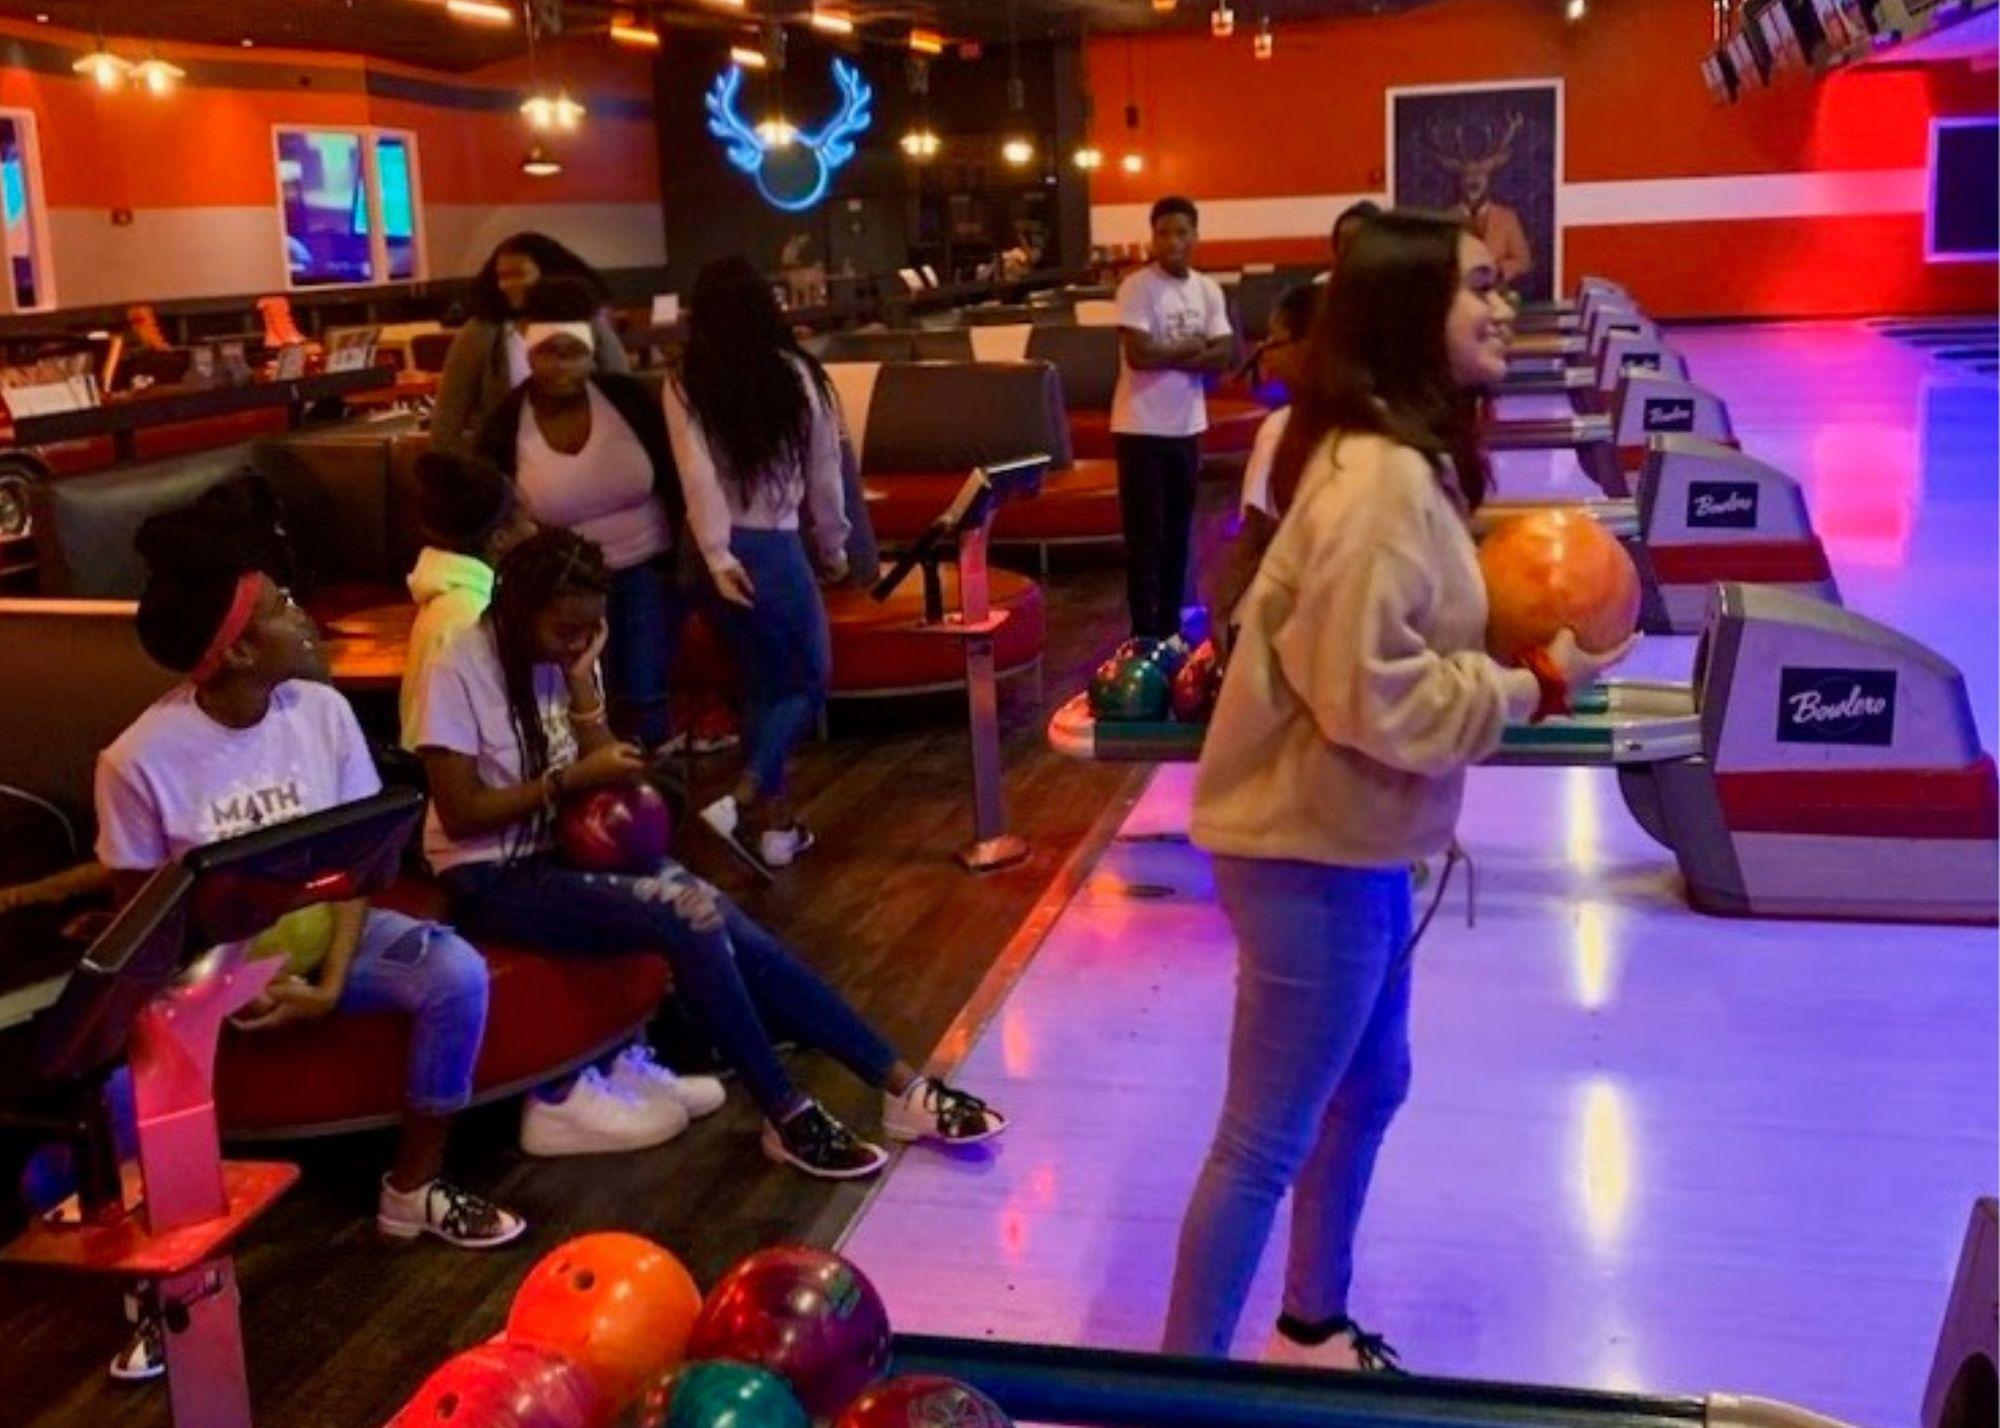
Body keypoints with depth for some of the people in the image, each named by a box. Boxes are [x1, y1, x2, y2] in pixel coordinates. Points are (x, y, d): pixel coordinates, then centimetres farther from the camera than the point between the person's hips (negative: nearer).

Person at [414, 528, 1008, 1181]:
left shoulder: (565, 658, 4)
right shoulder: (458, 672, -14)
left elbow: (601, 780, -1)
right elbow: (460, 814, -16)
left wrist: (581, 683, -11)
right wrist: (571, 777, -19)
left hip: (568, 849, 6)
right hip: (494, 877, -6)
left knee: (730, 929, -16)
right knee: (689, 918, -28)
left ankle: (901, 1087, -13)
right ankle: (787, 1116, -16)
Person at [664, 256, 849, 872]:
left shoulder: (685, 386, -2)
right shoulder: (796, 374, -3)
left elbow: (697, 474, -12)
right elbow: (824, 472, 5)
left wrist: (716, 556, -15)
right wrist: (834, 546, 17)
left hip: (724, 549, 3)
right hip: (773, 545, -3)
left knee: (762, 684, 16)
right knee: (808, 681, 9)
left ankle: (774, 820, 19)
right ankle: (742, 801, -10)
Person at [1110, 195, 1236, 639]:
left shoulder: (1208, 290, 7)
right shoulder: (1137, 286, -10)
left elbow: (1222, 356, -2)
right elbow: (1139, 354, -20)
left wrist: (1167, 355, -14)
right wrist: (1192, 347, -7)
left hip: (1187, 426, 6)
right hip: (1142, 428, -6)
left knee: (1178, 532, 13)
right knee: (1145, 536, -2)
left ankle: (1170, 629, 23)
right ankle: (1145, 635, 5)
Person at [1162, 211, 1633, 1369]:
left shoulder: (1404, 458, 9)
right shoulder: (1380, 481, -24)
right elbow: (1371, 698, -26)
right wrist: (1534, 688, -16)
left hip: (1349, 840, 11)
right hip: (1314, 853, -11)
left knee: (1369, 1088, 24)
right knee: (1268, 1142, 2)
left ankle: (1315, 1330, 43)